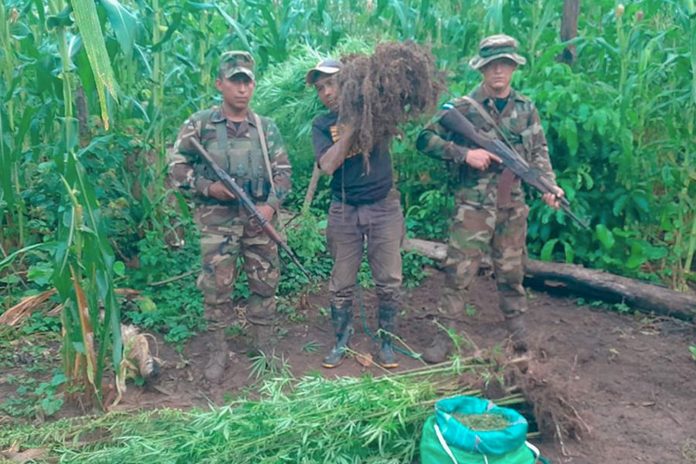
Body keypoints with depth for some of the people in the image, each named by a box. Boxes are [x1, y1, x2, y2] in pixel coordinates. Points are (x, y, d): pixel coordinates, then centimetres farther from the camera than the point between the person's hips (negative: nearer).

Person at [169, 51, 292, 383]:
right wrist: (208, 187, -12)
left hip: (259, 218, 2)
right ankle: (218, 351, 19)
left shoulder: (266, 128, 7)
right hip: (217, 219, -2)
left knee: (265, 284, 8)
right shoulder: (199, 124, 1)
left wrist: (271, 204, -10)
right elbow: (177, 166, 2)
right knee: (217, 288, 3)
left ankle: (264, 348, 25)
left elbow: (282, 171, 5)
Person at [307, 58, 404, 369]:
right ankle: (341, 340, 25)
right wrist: (352, 124, -17)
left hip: (384, 206, 0)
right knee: (342, 283, 8)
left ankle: (386, 340, 22)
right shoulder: (322, 125, 1)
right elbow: (327, 165, -15)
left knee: (389, 281, 5)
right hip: (344, 211, 1)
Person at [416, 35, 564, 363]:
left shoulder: (526, 108, 8)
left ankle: (519, 333, 31)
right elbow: (425, 139, -7)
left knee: (511, 272, 16)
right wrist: (465, 153, -17)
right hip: (474, 206, -4)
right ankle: (445, 336, 10)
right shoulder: (463, 107, -6)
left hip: (513, 206, 4)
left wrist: (549, 185, -4)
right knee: (459, 272, -2)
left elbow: (539, 151, 12)